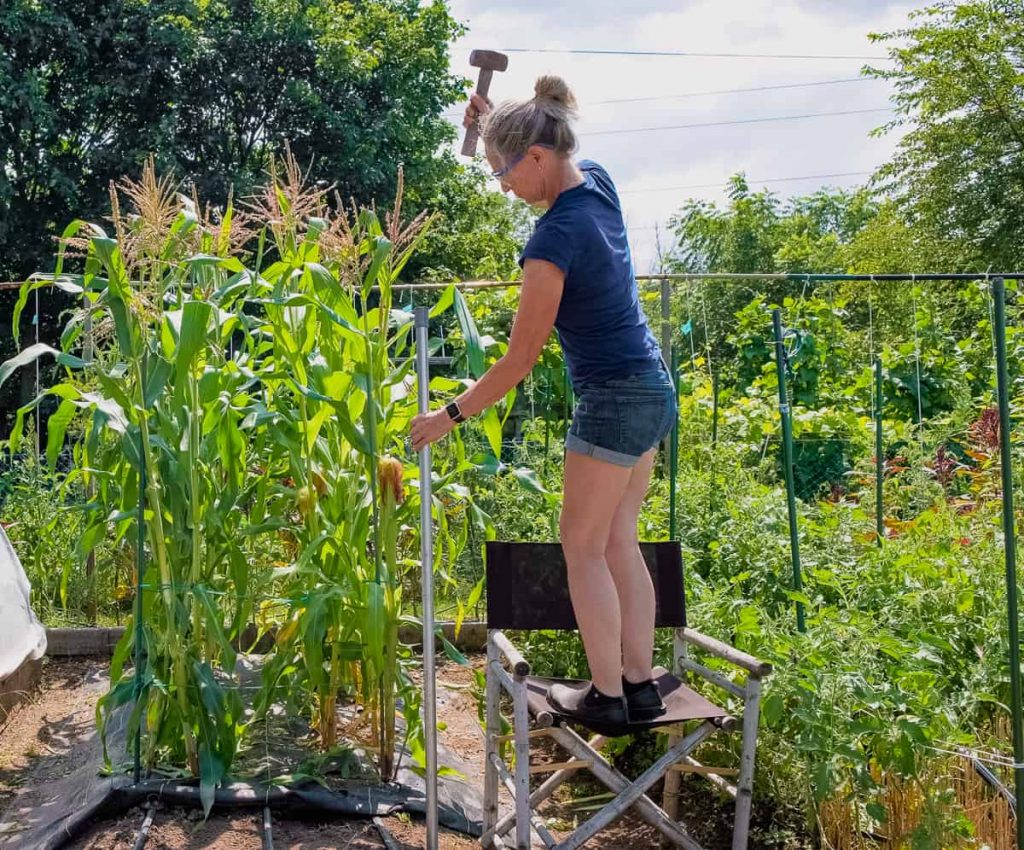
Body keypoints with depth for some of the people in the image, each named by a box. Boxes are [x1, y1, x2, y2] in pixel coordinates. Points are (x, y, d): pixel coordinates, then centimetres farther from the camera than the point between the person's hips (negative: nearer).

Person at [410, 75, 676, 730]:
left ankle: (605, 697, 13)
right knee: (620, 542, 14)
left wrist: (449, 417, -7)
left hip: (613, 402, -9)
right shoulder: (598, 182, 1)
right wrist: (496, 123, 14)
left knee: (583, 548, 4)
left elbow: (519, 360, -17)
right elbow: (551, 169, 28)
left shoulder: (553, 240, -22)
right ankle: (640, 686, 20)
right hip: (653, 387, 9)